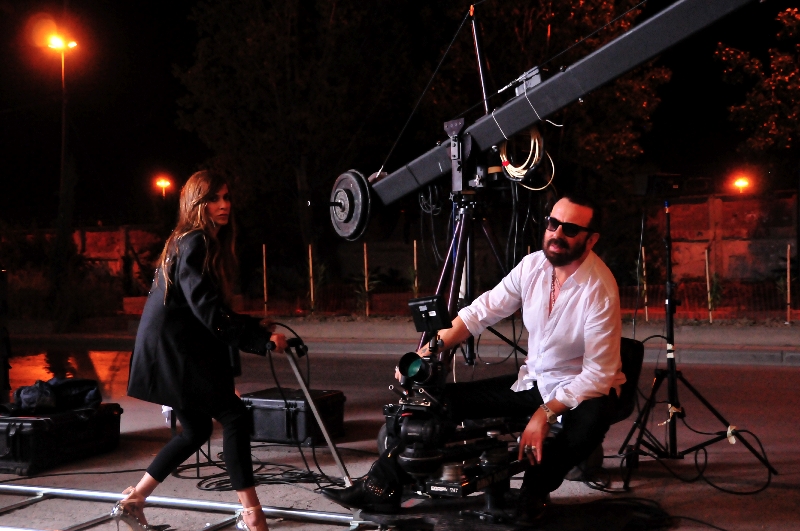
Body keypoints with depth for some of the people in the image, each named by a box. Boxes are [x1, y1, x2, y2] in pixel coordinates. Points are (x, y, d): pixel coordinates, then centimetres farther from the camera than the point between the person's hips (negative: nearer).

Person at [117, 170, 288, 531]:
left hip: (182, 350, 10)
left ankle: (132, 501, 22)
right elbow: (208, 310, -24)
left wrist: (254, 331, 11)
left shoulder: (209, 243, 15)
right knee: (235, 417, -11)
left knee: (196, 430, 14)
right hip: (172, 350, -10)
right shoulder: (193, 244, -15)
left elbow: (210, 308, 18)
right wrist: (261, 337, -24)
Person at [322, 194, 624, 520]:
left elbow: (599, 374, -23)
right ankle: (382, 488, -1)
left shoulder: (600, 290, -23)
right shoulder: (534, 264, -5)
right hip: (532, 380, 6)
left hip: (583, 389, -6)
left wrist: (546, 413, -31)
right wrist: (430, 349, -15)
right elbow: (483, 310, -4)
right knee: (441, 400, -5)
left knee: (591, 419, -41)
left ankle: (535, 489, -13)